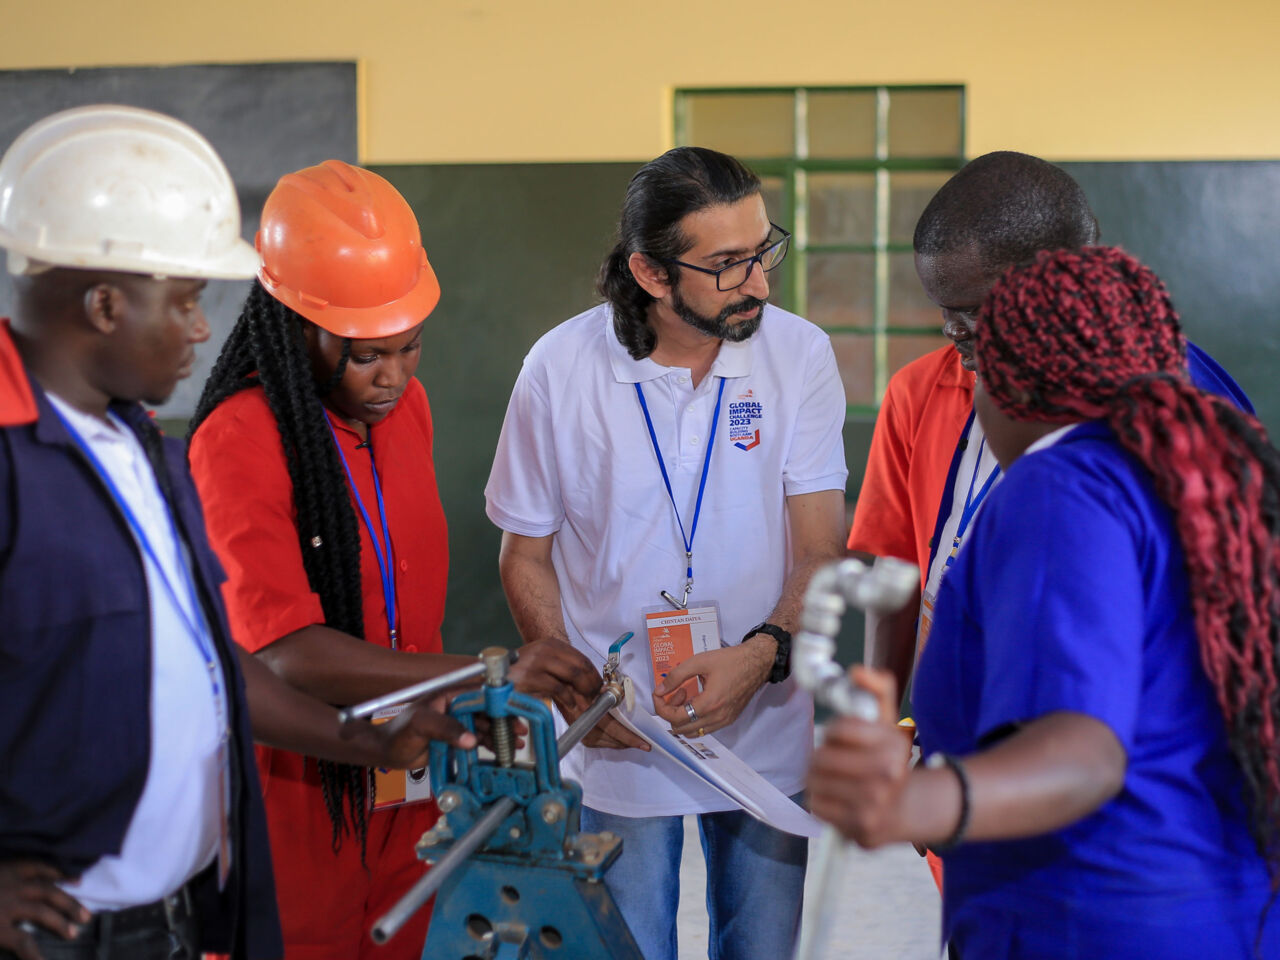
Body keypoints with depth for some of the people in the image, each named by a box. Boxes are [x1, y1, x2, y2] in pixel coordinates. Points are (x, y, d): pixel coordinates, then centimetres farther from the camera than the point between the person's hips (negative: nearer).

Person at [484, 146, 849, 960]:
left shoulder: (800, 354, -8)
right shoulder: (560, 369, -9)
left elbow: (822, 549, -7)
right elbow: (526, 555, 1)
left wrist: (762, 654, -25)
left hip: (767, 736, 1)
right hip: (621, 741, -1)